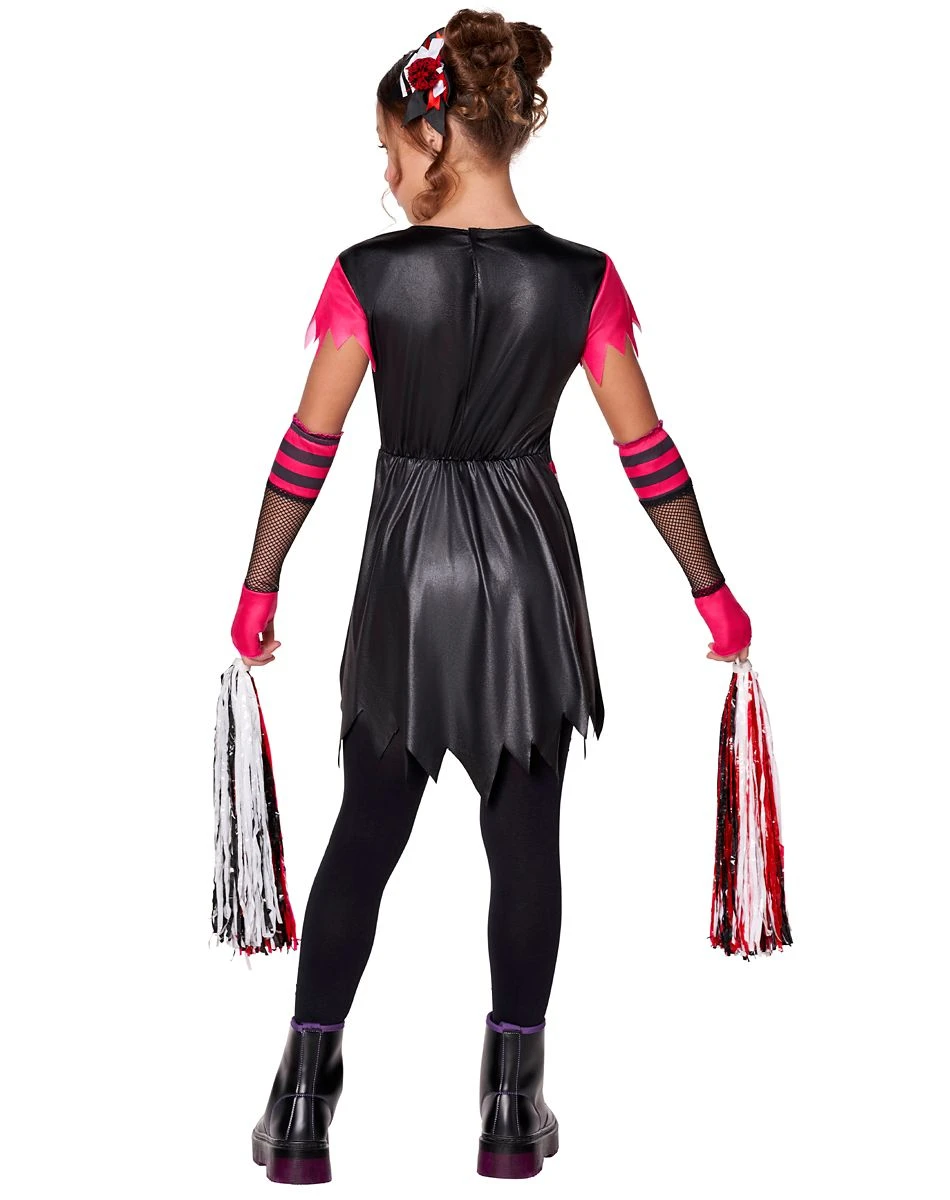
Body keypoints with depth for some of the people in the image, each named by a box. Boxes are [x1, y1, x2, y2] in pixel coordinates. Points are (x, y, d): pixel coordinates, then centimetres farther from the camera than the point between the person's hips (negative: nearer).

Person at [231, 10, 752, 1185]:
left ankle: (303, 1103, 11)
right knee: (525, 836, 9)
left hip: (406, 571, 0)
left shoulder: (369, 275, -10)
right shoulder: (582, 281, -7)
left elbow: (308, 445, -6)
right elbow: (646, 450, -3)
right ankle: (513, 1109, 13)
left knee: (365, 831, 10)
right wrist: (711, 591, 6)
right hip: (530, 570, 1)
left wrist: (259, 588, 5)